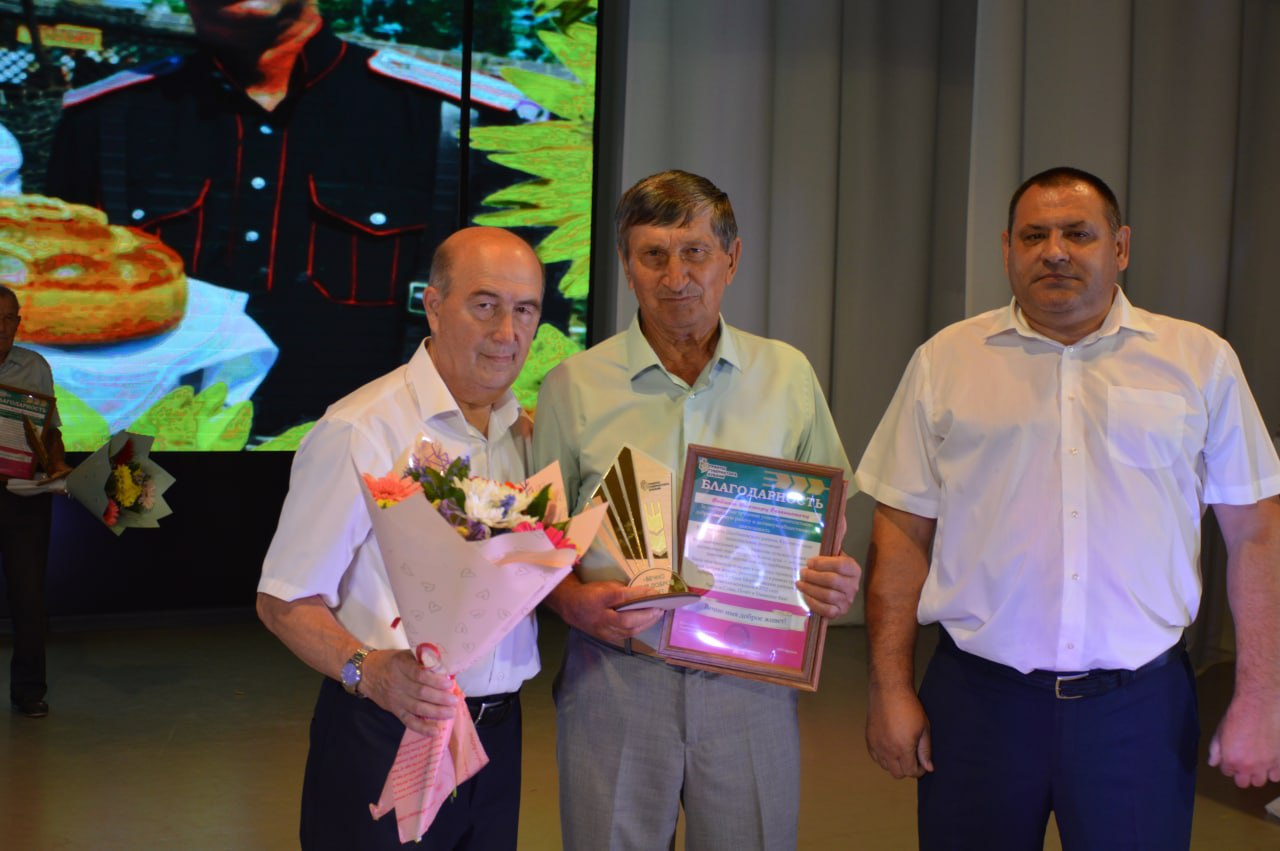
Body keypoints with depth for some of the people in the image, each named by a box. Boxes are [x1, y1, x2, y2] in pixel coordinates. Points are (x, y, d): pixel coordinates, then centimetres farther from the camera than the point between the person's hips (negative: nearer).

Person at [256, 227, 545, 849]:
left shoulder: (530, 432, 6)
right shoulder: (361, 431, -15)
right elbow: (283, 600, -15)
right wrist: (369, 671, -30)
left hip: (498, 731, 6)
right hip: (386, 735, -6)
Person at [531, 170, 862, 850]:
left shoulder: (787, 375, 5)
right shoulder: (573, 387, 0)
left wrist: (836, 582, -9)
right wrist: (574, 604, -15)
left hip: (749, 676, 1)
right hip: (615, 675, -1)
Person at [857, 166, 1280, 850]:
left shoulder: (1200, 361, 5)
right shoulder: (944, 362, 4)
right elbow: (902, 531, 2)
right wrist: (890, 689, -2)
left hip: (1140, 705, 0)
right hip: (976, 697, 0)